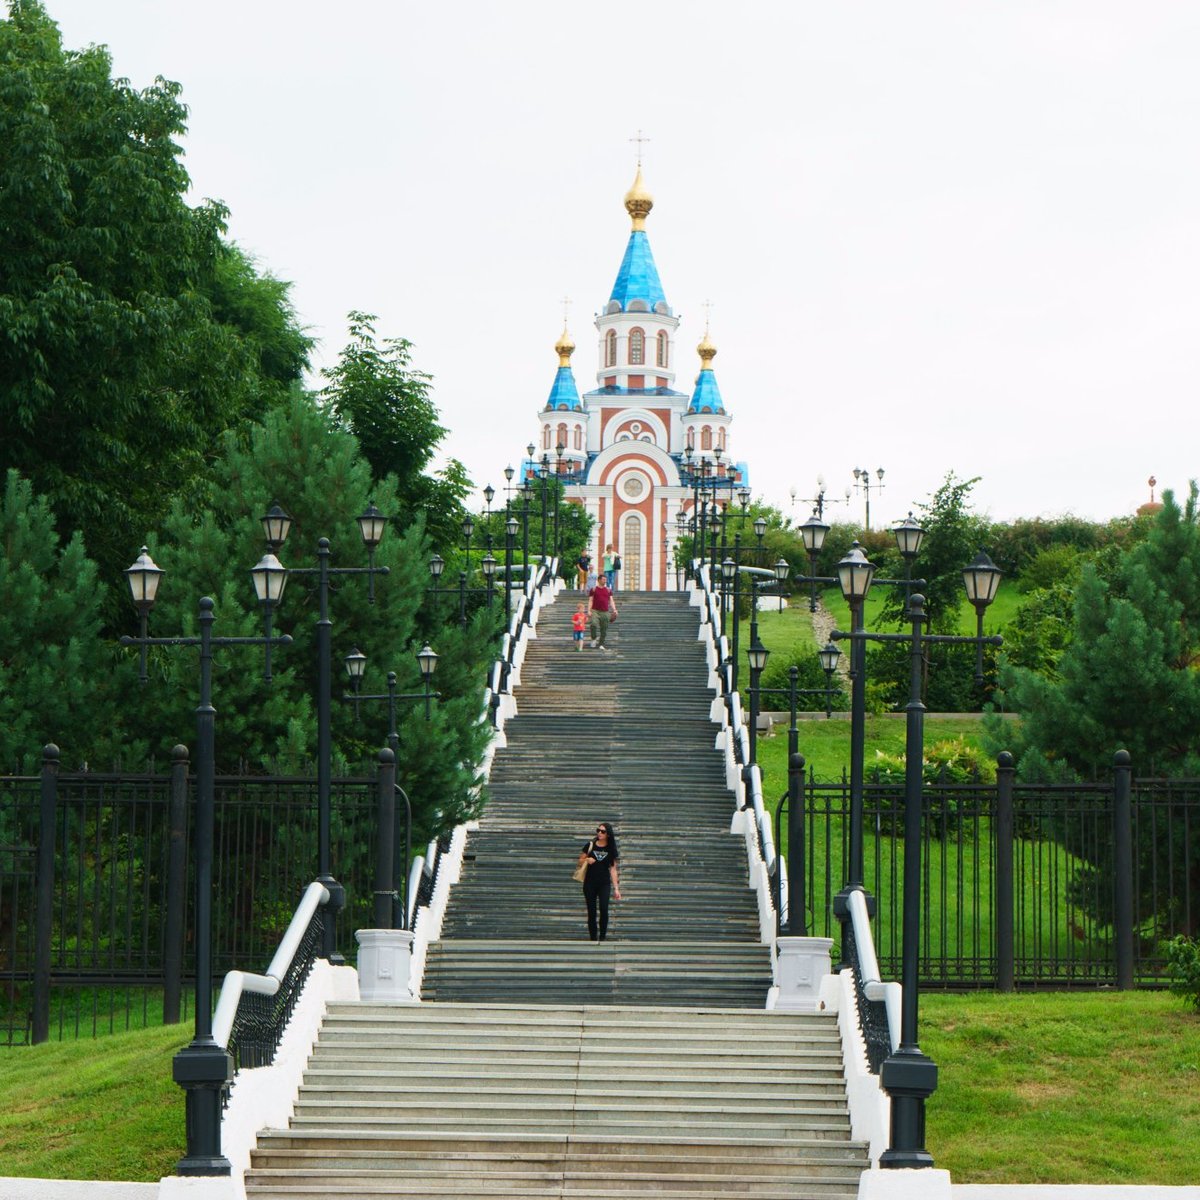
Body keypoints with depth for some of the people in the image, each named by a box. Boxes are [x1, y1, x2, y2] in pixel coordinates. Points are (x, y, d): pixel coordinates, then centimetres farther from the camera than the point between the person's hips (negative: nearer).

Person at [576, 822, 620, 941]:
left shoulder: (610, 850, 4)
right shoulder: (590, 846, 4)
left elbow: (613, 869, 4)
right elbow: (580, 862, 11)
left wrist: (616, 888, -1)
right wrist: (587, 860, -12)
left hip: (604, 884, -1)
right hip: (590, 883, 1)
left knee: (604, 909, -19)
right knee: (591, 912, 1)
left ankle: (602, 937, -9)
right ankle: (593, 939, 8)